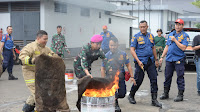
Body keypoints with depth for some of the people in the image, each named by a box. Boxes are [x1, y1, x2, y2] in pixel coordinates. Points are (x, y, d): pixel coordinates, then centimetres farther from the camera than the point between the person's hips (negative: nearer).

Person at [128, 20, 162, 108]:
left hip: (150, 61, 5)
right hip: (141, 62, -4)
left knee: (154, 79, -2)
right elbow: (132, 50, -7)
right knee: (138, 80, -1)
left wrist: (156, 59, 18)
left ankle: (154, 100, 3)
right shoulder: (136, 37, -3)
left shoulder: (151, 36, 13)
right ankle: (131, 96, 21)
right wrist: (138, 61, -16)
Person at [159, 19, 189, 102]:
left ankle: (180, 95, 5)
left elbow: (183, 48, -15)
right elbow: (167, 47, 19)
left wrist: (175, 40, -14)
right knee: (167, 77, 9)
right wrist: (162, 57, 14)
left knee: (180, 78, -2)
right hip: (169, 59, 6)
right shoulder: (170, 34, 15)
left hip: (179, 60, -5)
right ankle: (165, 93, 19)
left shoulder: (185, 36, -3)